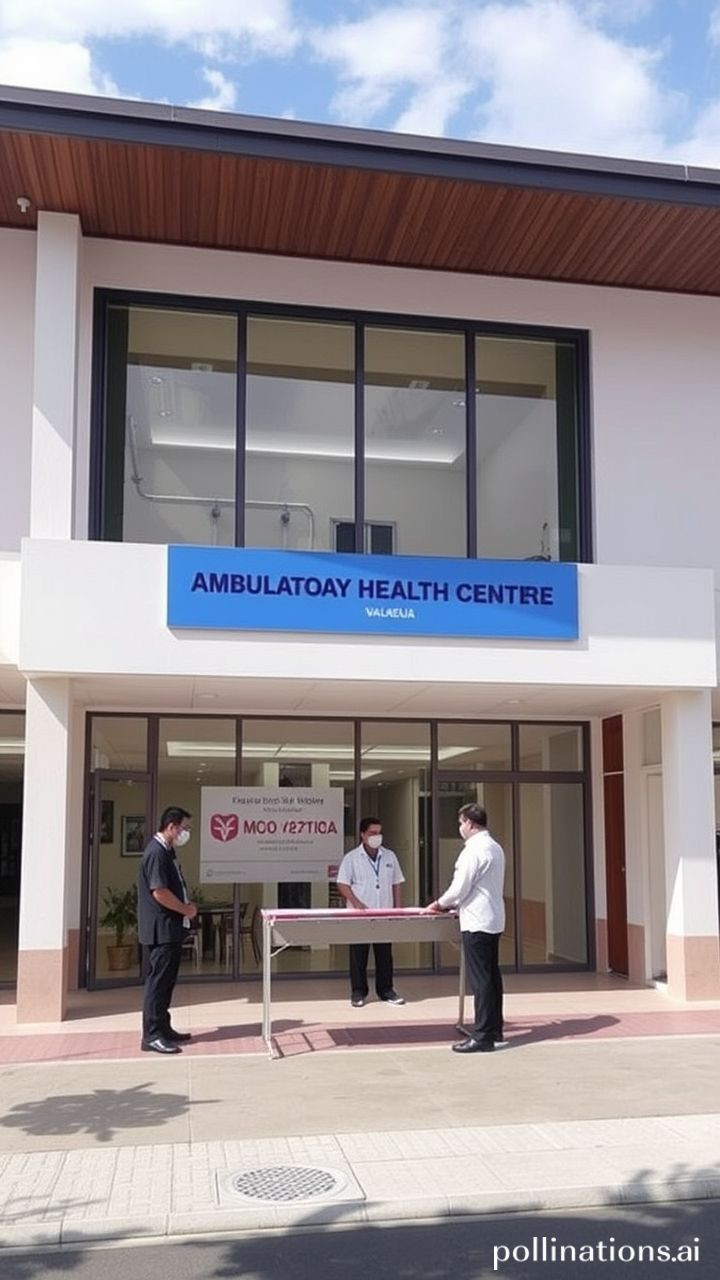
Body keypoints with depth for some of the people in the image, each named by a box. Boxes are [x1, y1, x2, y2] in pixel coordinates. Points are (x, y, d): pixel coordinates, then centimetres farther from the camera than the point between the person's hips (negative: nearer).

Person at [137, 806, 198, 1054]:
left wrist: (186, 906, 7)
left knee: (166, 981, 15)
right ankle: (151, 1036, -3)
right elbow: (159, 892, -24)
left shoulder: (166, 851, 14)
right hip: (160, 929, -10)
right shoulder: (156, 852, -18)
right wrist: (186, 909, -12)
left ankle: (163, 1029, 23)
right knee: (158, 981, -6)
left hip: (170, 929, 10)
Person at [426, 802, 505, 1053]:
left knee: (480, 980, -6)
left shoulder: (474, 850, -17)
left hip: (477, 922, -9)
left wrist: (440, 903, 2)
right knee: (492, 976, 15)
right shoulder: (495, 848, 12)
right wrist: (452, 903, 18)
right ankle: (495, 1029, 23)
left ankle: (482, 1036, -2)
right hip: (493, 920, 9)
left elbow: (460, 887, -15)